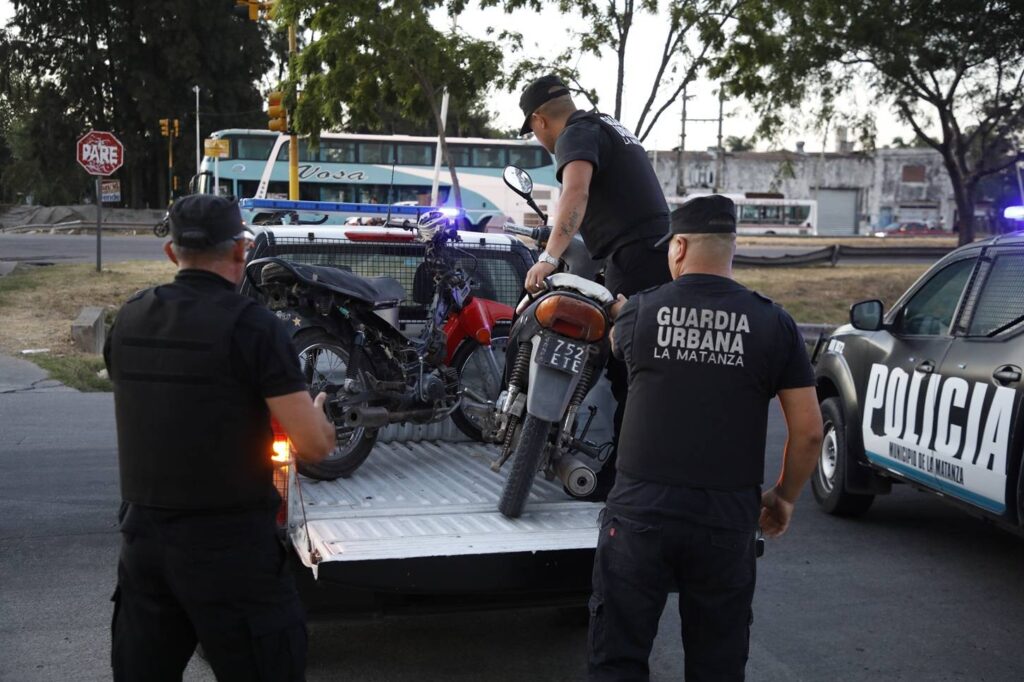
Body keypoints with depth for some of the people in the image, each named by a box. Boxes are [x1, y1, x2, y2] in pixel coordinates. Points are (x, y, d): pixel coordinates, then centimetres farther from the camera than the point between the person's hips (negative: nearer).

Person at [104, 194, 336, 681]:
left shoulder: (128, 319, 4)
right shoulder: (252, 325, -15)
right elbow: (313, 447, -15)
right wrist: (318, 417, 7)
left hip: (140, 534, 6)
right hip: (230, 544, -6)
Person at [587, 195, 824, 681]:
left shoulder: (640, 312, -3)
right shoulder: (773, 323, -2)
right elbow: (808, 430, -1)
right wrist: (785, 496, 14)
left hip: (639, 512, -1)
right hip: (727, 521, 1)